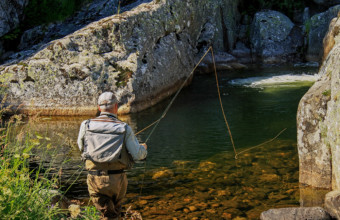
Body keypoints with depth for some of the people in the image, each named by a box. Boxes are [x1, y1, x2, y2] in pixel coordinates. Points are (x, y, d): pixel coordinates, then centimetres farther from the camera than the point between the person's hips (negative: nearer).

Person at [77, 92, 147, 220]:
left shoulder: (86, 126, -2)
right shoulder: (124, 128, -7)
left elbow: (81, 148, 14)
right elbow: (137, 155, -5)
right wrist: (143, 148, 19)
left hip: (94, 179, 1)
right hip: (117, 179, -1)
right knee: (116, 208, 24)